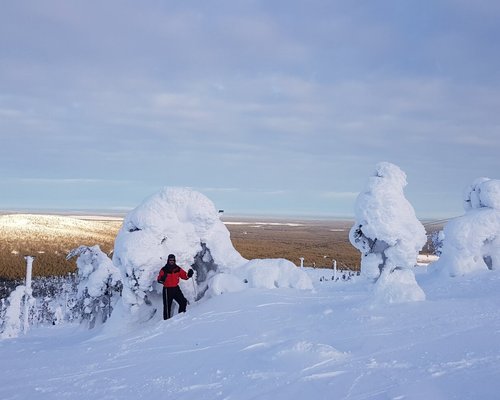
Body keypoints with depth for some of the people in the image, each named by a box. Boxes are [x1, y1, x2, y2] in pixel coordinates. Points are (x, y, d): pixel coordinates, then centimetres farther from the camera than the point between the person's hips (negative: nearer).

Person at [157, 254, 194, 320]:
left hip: (176, 288, 4)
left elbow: (184, 276, 8)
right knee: (167, 306, -2)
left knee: (183, 302, -1)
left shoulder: (178, 269, 4)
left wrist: (189, 275, -12)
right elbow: (159, 280, -10)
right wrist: (162, 279, -32)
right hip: (167, 289, -4)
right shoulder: (164, 270, -7)